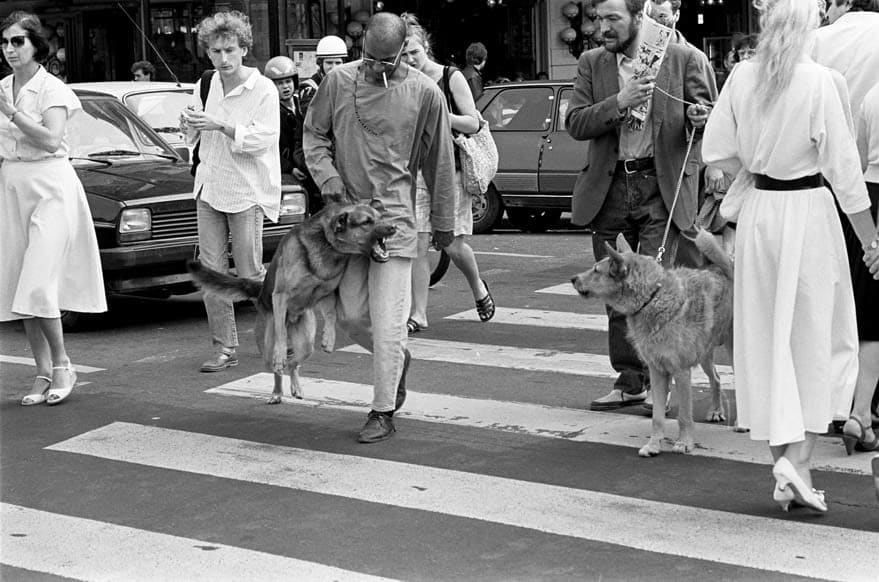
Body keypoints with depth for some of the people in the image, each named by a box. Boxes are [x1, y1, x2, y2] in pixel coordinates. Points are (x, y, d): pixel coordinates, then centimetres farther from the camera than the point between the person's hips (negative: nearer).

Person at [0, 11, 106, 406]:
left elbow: (50, 140, -20)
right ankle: (43, 373, 10)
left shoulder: (52, 89, -6)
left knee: (38, 284, -13)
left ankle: (62, 365, 3)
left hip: (49, 188, -6)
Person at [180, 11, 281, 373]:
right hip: (208, 189, 6)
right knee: (211, 272, 1)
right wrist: (190, 125, -2)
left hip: (247, 192, -6)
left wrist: (221, 125, -24)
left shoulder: (263, 89, -7)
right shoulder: (205, 86, 11)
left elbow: (264, 138, -16)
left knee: (249, 275, -3)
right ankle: (224, 348, 7)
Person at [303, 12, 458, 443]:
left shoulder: (425, 93, -3)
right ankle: (396, 360, 36)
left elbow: (439, 162, 5)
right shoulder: (339, 81, 1)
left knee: (387, 320, -5)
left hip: (394, 216, -3)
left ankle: (383, 412, 6)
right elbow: (314, 133, 11)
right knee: (351, 315, 6)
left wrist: (443, 223, 10)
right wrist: (326, 176, -7)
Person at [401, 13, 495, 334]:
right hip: (416, 172, 3)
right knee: (417, 245, -4)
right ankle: (418, 314, 1)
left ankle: (478, 288, 28)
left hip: (451, 169, -3)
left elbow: (473, 124, -7)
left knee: (453, 244, -1)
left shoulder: (451, 78, -3)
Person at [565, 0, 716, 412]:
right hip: (609, 188, 4)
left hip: (662, 187, -3)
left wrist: (701, 118, -17)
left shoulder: (683, 59, 2)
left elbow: (710, 118, 7)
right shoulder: (592, 64, 9)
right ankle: (630, 382, 17)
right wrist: (619, 103, -15)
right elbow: (575, 124, 1)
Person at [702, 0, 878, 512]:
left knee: (767, 337, 11)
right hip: (808, 211, -4)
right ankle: (798, 458, -5)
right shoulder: (822, 82, -14)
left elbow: (716, 151, 2)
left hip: (758, 212, 4)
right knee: (820, 338, 7)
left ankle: (782, 464, 17)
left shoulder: (742, 77, -2)